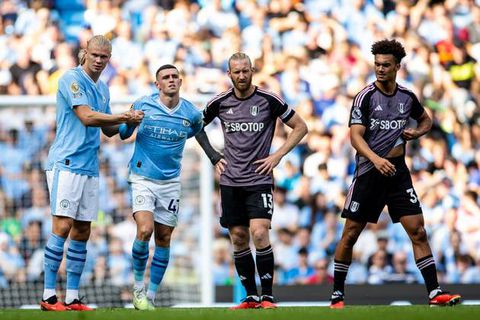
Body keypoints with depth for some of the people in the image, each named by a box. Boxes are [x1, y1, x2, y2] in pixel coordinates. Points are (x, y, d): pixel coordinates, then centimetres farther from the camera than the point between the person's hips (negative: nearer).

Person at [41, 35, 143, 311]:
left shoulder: (103, 88, 17)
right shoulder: (72, 79, -8)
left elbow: (109, 128, 25)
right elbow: (86, 117, -18)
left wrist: (129, 122, 6)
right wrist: (124, 117, -11)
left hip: (90, 168, 8)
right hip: (66, 164, -8)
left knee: (82, 232, 6)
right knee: (63, 227, -13)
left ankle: (72, 297, 9)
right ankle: (49, 296, -11)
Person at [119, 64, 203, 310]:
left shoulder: (191, 113, -1)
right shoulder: (142, 106, -6)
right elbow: (122, 134, 5)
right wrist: (129, 122, -13)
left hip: (170, 181, 3)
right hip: (142, 178, -3)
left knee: (164, 238, 4)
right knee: (145, 230, -20)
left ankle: (151, 296, 15)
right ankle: (138, 287, -1)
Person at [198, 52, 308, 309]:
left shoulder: (269, 100, -5)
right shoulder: (220, 103, 3)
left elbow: (300, 127, 3)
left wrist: (277, 156, -4)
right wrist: (214, 158, 11)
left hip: (259, 180, -3)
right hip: (230, 181, 3)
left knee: (259, 233, -17)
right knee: (238, 238, 4)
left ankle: (267, 296, -10)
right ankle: (251, 297, 13)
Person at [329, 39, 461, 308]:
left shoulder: (407, 96, 6)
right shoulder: (366, 97, -7)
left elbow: (426, 119, 26)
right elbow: (356, 135, -15)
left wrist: (416, 132, 2)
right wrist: (376, 159, -32)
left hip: (398, 172, 3)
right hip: (369, 172, -3)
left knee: (418, 231, -5)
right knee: (350, 234, 1)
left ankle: (435, 292, -5)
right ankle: (337, 294, 14)